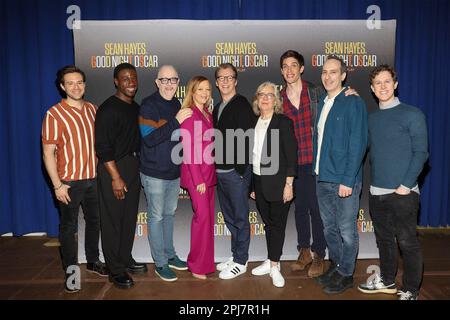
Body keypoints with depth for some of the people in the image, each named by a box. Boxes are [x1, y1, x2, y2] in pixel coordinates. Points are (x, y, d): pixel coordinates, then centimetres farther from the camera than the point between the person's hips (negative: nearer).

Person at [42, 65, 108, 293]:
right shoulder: (54, 114, -11)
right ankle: (71, 272, 23)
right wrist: (57, 185, -14)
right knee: (68, 227, 7)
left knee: (94, 221, 17)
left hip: (94, 178, 5)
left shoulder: (92, 110, 4)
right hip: (70, 181, -5)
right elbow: (48, 153, -11)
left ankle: (93, 261, 36)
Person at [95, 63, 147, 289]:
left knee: (129, 217, 14)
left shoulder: (135, 108, 12)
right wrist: (116, 177, -19)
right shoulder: (108, 109, -12)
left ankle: (126, 260, 30)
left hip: (133, 167, 8)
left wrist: (137, 168, 14)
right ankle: (115, 270, 13)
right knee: (112, 220, 2)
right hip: (113, 169, -7)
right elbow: (103, 147, -17)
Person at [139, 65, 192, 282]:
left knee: (169, 214, 17)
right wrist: (176, 121, -25)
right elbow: (149, 138, -23)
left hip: (174, 172, 6)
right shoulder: (148, 105, -13)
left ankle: (170, 255, 33)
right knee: (156, 217, 5)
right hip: (154, 173, -6)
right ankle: (160, 263, 18)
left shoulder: (177, 105, 7)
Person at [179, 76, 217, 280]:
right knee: (202, 215, -8)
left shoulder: (208, 115, 14)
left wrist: (210, 174, 9)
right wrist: (198, 179, -16)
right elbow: (188, 149, -14)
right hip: (195, 173, -8)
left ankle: (207, 261, 24)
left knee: (209, 217, 11)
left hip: (209, 172, 8)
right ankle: (197, 265, 7)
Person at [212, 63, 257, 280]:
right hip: (220, 171, 8)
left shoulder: (241, 105, -8)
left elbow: (247, 138, -15)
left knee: (240, 218, 3)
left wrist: (241, 169, -17)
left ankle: (240, 262, 15)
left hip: (236, 172, -8)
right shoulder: (217, 108, 16)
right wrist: (216, 167, 11)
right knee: (229, 217, 16)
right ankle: (235, 256, 29)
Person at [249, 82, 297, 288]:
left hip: (278, 183, -5)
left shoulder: (284, 122, -6)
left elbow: (291, 155, -10)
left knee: (277, 223, 3)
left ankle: (274, 266, 15)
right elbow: (253, 155, 11)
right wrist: (252, 185, 11)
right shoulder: (254, 123, 9)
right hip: (259, 183, 5)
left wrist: (289, 184, -14)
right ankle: (270, 262, 26)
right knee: (268, 223, 14)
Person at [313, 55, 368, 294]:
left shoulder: (353, 103, -9)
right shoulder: (322, 103, 11)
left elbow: (358, 144, -14)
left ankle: (346, 274, 22)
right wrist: (317, 169, 8)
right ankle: (336, 266, 35)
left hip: (344, 180, -7)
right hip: (322, 178, 7)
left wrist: (348, 180, -18)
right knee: (329, 227, 17)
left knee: (346, 230, 6)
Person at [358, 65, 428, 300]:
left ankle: (410, 291, 18)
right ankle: (387, 280, 34)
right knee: (384, 239, 17)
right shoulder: (371, 118, 10)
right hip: (377, 192, 5)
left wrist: (405, 186, -13)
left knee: (407, 242, 2)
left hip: (402, 193, -5)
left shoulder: (412, 114, -5)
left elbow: (420, 153, -8)